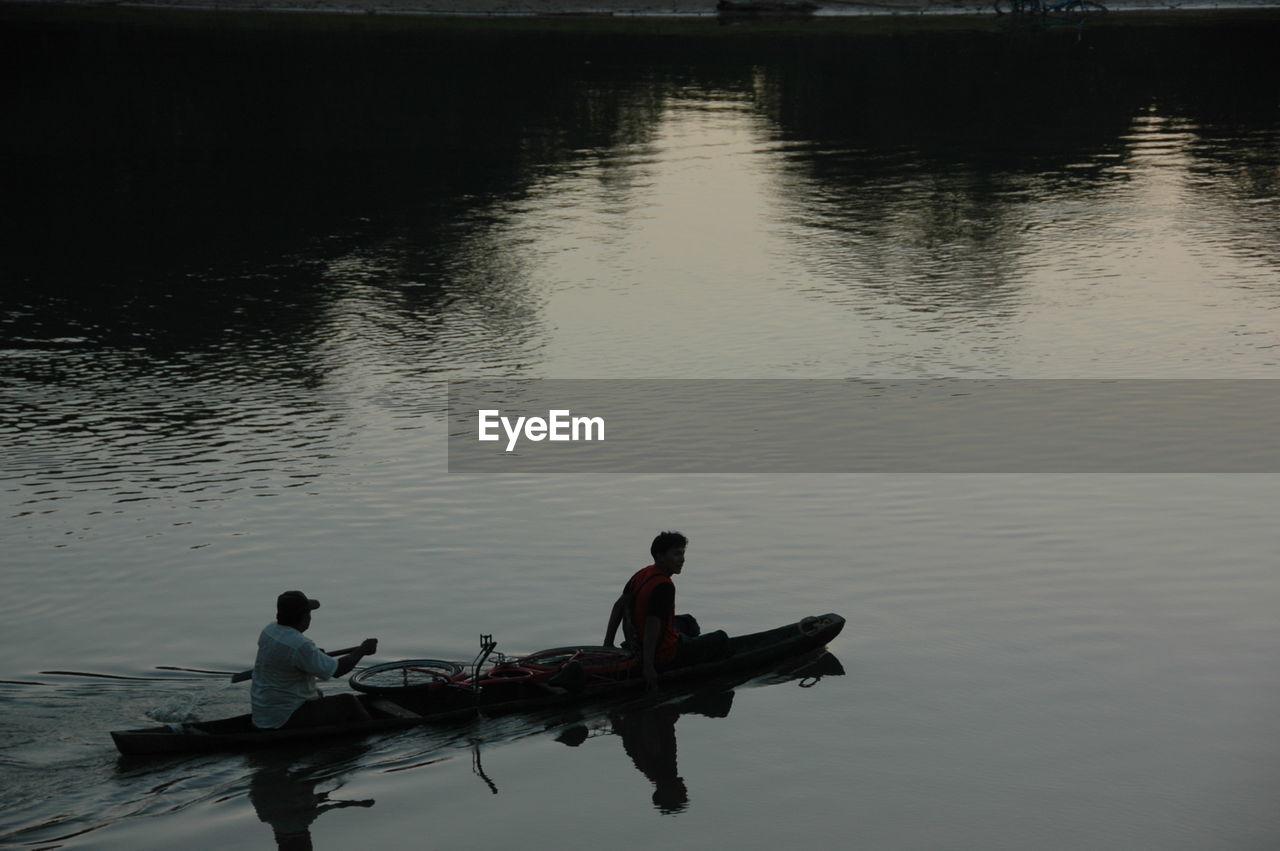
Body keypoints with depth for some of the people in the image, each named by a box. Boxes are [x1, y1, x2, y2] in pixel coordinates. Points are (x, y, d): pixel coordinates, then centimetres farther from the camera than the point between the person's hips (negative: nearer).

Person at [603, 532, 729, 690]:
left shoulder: (642, 574, 2)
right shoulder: (664, 586, -27)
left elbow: (619, 605, 7)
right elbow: (652, 625, -32)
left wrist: (608, 643, 11)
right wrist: (648, 667, -32)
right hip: (666, 656, -9)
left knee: (687, 621, 35)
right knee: (720, 639, 9)